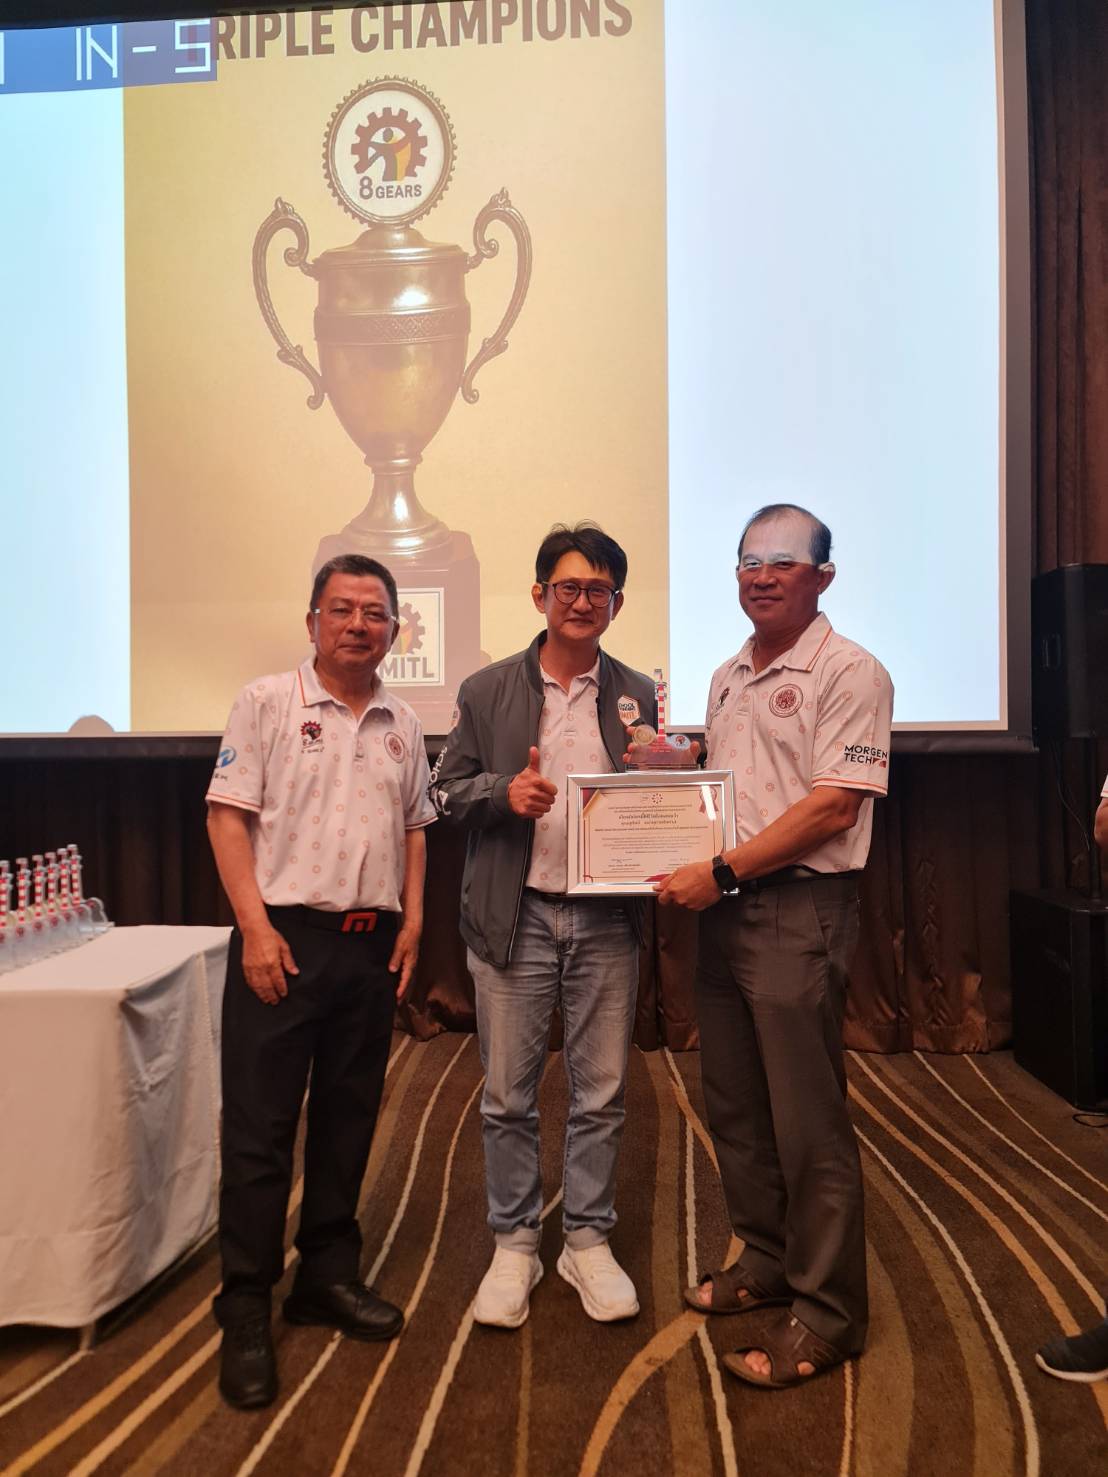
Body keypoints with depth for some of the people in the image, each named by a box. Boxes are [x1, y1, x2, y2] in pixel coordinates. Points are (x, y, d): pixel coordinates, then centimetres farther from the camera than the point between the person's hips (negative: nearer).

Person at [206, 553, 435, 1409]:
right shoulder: (268, 702, -3)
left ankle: (328, 1274, 31)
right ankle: (246, 1311, 16)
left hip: (372, 944, 5)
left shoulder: (403, 725, 11)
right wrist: (256, 928, -14)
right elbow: (228, 816, -7)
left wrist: (412, 921, 7)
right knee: (259, 1128, 1)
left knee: (348, 1120, 14)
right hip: (284, 936, -5)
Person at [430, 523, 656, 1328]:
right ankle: (514, 1245, 27)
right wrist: (504, 792, -15)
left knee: (601, 1094, 11)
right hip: (514, 917, -1)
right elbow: (445, 792, 4)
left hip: (607, 919, 1)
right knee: (508, 1095, 9)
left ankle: (589, 1241, 29)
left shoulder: (639, 696, 7)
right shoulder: (487, 692, 3)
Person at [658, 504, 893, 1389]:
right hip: (725, 908, 8)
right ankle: (769, 1263, 34)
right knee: (735, 1107, 16)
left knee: (807, 1118, 1)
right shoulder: (728, 680, 16)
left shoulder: (848, 674, -9)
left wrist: (720, 870, -17)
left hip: (799, 910, -8)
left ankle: (827, 1312, 17)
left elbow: (831, 809, -17)